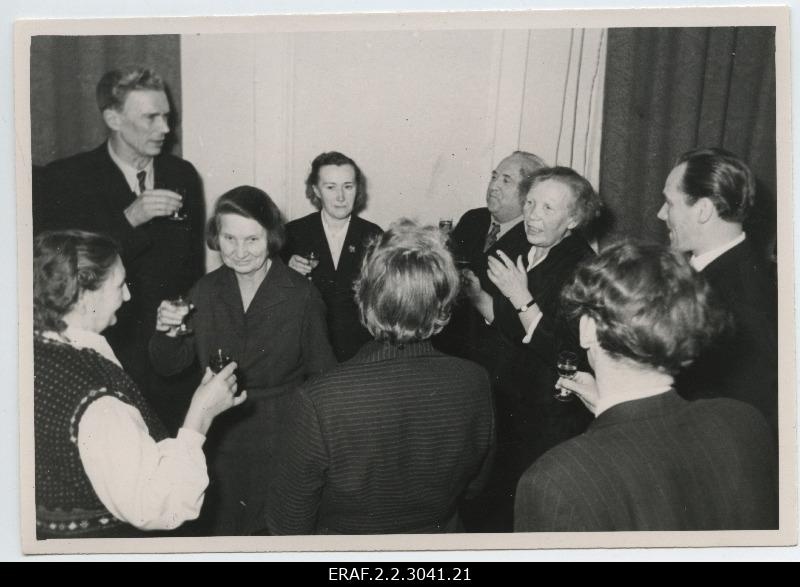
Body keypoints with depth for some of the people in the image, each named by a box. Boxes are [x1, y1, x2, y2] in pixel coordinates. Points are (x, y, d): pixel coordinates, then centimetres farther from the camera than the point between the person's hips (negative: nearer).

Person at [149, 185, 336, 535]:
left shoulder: (302, 295, -14)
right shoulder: (205, 291, -3)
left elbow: (321, 373, -7)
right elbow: (168, 367, 3)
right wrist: (166, 333, -17)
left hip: (279, 443, -3)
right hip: (218, 440, 3)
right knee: (219, 529, 21)